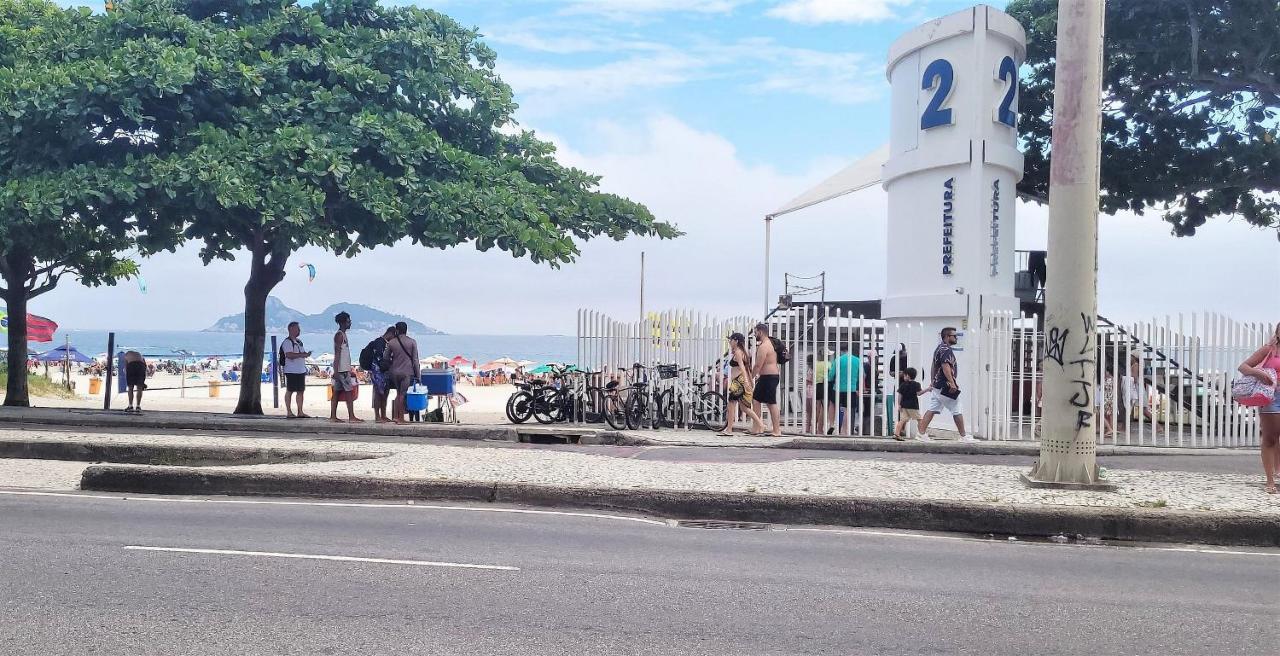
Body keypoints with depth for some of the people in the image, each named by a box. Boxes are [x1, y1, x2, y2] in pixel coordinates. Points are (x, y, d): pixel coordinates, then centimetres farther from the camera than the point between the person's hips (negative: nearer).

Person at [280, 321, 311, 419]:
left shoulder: (299, 341, 18)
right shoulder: (287, 342, -10)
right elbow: (289, 355, -22)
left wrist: (306, 354, 4)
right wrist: (301, 354, -23)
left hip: (301, 370, 9)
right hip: (291, 371, -9)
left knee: (301, 391, 8)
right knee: (289, 391, -2)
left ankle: (300, 412, 12)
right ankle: (289, 412, 2)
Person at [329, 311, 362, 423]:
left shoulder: (342, 334, 18)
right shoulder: (340, 335, -12)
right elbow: (337, 353, -18)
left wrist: (349, 370, 22)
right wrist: (336, 370, -22)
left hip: (344, 369, 10)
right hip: (341, 369, -10)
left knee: (337, 392, 7)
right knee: (349, 392, -9)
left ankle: (333, 416, 8)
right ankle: (351, 417, -9)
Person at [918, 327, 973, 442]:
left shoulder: (939, 348, 17)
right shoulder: (946, 349, -15)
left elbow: (934, 366, 24)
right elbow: (945, 366, -27)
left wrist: (932, 381, 29)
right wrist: (952, 383, -30)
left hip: (937, 385, 10)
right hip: (945, 386, -10)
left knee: (931, 410, 6)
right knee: (957, 411, 0)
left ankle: (922, 433, 1)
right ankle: (963, 436, 7)